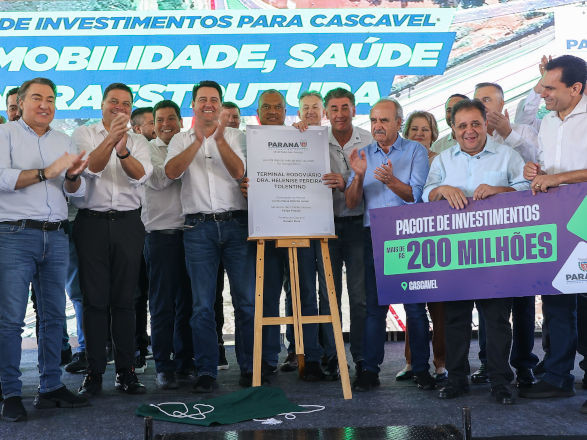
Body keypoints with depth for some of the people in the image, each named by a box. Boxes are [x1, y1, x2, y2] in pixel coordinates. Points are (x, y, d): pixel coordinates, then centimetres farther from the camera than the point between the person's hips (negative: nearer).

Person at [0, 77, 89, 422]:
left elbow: (77, 192, 13)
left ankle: (51, 388, 15)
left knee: (55, 315, 7)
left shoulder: (63, 141, 17)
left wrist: (72, 176, -9)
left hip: (56, 237, 5)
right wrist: (46, 172, -19)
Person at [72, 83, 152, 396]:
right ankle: (94, 372, 5)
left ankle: (126, 370, 8)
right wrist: (111, 140, -27)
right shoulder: (84, 134, 8)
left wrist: (123, 150, -25)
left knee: (125, 299, 2)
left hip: (127, 223, 2)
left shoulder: (138, 141, 13)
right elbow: (91, 167, -11)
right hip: (92, 222, -1)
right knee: (94, 299, -1)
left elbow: (141, 175, -7)